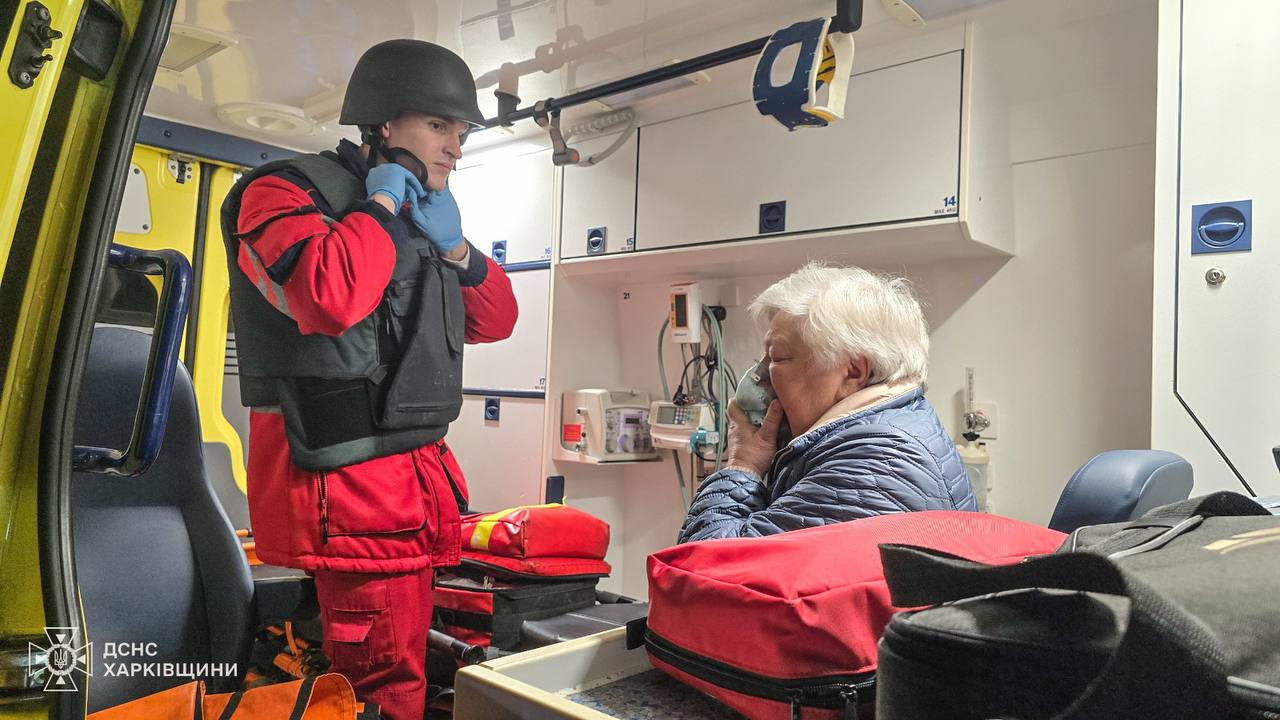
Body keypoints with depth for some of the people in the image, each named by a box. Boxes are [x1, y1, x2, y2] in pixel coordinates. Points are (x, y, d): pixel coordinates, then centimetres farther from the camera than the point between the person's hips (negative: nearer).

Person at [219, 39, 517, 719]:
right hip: (345, 482, -9)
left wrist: (454, 247, 3)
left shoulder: (417, 220, 21)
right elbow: (330, 297, -27)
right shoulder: (288, 191, -5)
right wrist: (382, 205, -11)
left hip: (413, 478, 9)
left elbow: (496, 319, 20)